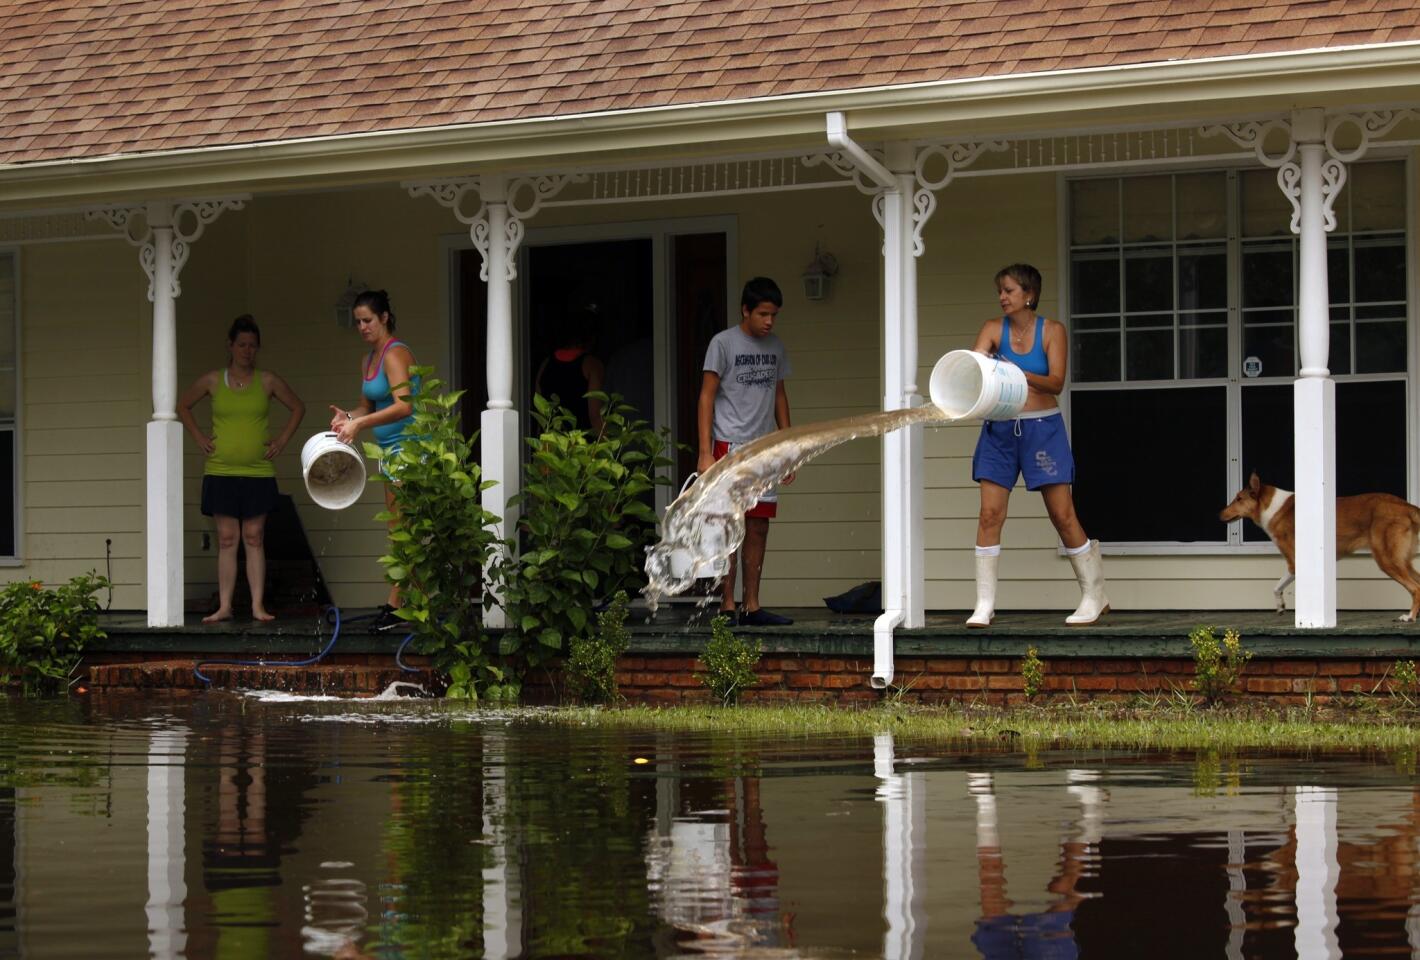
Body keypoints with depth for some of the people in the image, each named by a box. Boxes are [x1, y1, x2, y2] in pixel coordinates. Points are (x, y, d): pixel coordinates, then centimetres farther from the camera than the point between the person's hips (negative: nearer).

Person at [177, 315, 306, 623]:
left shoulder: (267, 381, 4)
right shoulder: (213, 381, 4)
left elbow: (298, 408, 15)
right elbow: (183, 406, 16)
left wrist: (282, 440, 5)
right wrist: (200, 438, 6)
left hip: (258, 473, 0)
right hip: (220, 473, 0)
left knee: (254, 539, 0)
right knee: (226, 540, 1)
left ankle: (258, 606, 1)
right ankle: (224, 606, 1)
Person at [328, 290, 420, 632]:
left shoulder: (395, 354, -14)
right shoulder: (368, 360, 15)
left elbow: (403, 406, -25)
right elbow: (369, 405, 22)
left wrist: (360, 423, -29)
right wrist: (349, 416, -1)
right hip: (391, 450, 10)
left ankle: (395, 605, -9)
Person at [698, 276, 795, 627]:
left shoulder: (776, 347, 13)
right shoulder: (723, 343, -5)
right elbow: (707, 397, -6)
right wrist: (705, 452, -12)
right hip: (731, 446, -6)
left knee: (758, 529, 5)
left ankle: (752, 606, 9)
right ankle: (726, 606, -6)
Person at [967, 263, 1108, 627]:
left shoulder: (1052, 331, -2)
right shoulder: (994, 329, 2)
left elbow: (1056, 382, -12)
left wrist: (1021, 374, -29)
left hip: (1042, 428, -2)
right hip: (1000, 429, 2)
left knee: (1063, 515, -1)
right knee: (990, 514, -5)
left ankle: (1095, 596, 11)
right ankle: (984, 605, -1)